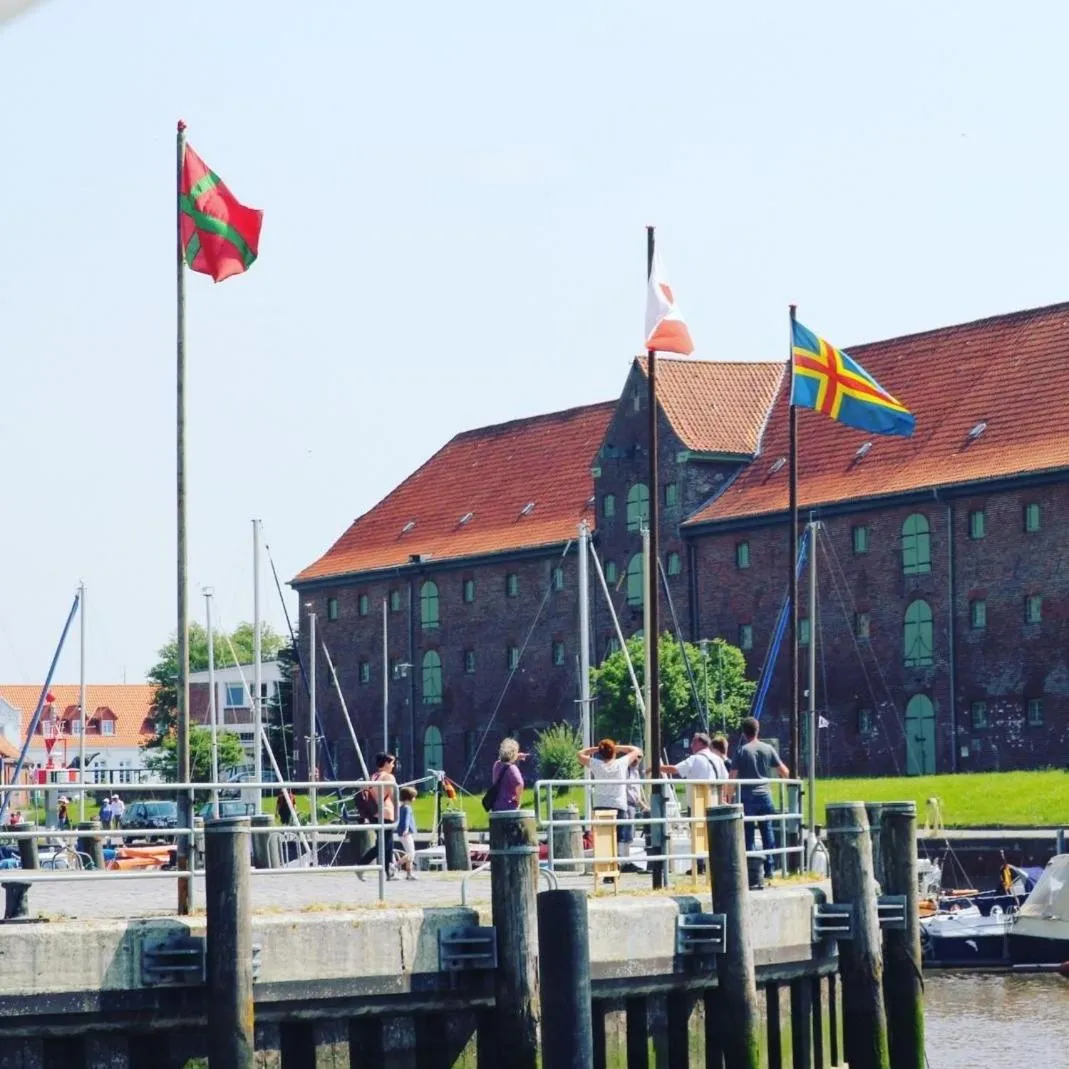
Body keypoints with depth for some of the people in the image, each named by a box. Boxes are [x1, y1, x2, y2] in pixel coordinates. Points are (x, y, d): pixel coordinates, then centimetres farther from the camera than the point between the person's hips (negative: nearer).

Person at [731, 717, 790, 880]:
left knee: (748, 834, 0)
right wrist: (791, 777, 30)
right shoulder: (768, 749, 4)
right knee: (768, 832, 10)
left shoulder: (742, 751, -5)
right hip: (765, 795, 3)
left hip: (747, 798, -3)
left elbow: (733, 776, -10)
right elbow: (784, 771, 8)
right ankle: (769, 868, 11)